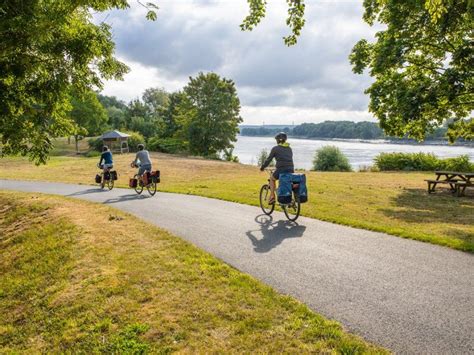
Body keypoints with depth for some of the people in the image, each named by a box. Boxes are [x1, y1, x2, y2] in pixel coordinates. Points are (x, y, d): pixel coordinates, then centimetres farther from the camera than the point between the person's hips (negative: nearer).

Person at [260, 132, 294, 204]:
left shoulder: (275, 148, 2)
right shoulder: (289, 149, 17)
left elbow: (268, 160, 5)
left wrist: (262, 167, 19)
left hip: (281, 170, -4)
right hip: (291, 170, 5)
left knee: (272, 178, 25)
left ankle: (272, 197, 15)